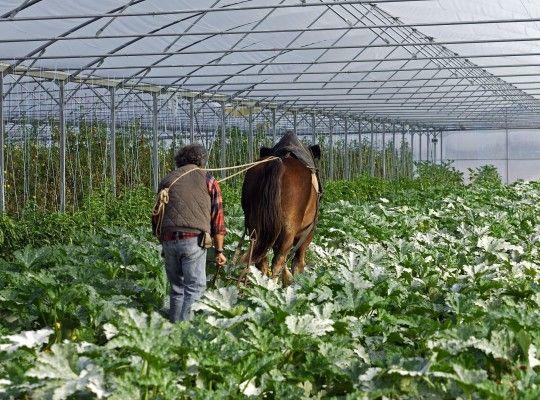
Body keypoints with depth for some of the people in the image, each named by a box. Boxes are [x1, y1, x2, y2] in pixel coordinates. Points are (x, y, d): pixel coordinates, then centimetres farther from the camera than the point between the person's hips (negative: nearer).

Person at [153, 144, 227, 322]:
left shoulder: (167, 180, 18)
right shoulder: (208, 180, 11)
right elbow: (217, 219, 7)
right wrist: (219, 250, 9)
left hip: (168, 240, 4)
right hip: (194, 240, -4)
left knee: (177, 287, 16)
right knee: (195, 287, 0)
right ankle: (184, 323, -15)